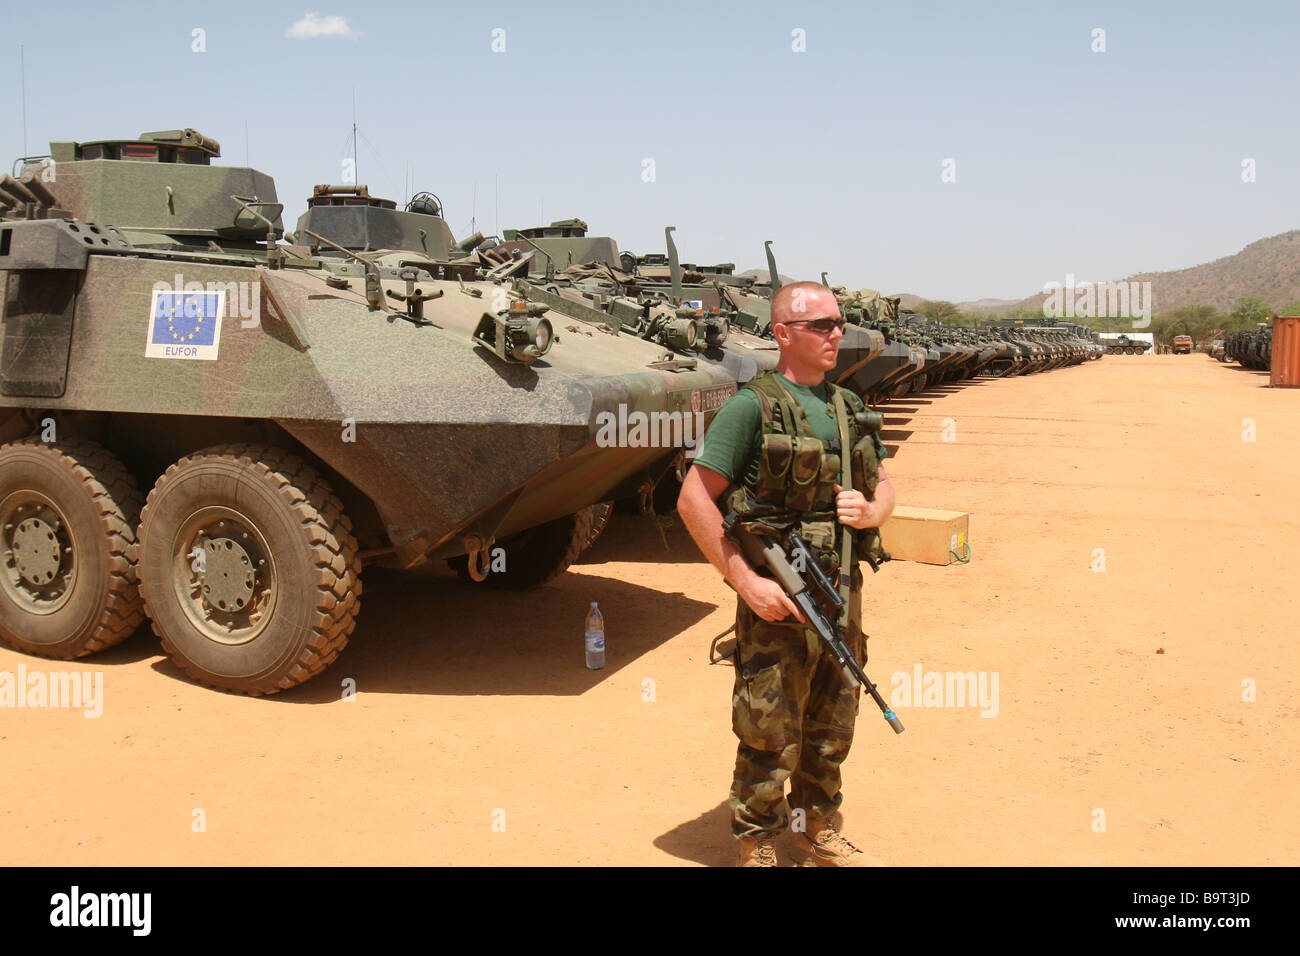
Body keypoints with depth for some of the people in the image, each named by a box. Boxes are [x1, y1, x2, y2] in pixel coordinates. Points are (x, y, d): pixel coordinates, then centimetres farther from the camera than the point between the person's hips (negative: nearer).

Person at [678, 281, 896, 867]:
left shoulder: (850, 406, 11)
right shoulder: (751, 406, -10)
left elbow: (884, 485, 20)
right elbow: (693, 500, -14)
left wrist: (871, 512, -4)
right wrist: (747, 581, -17)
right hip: (776, 598, -6)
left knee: (832, 729, 18)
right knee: (769, 736, 3)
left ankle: (817, 831, 37)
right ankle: (756, 848, 21)